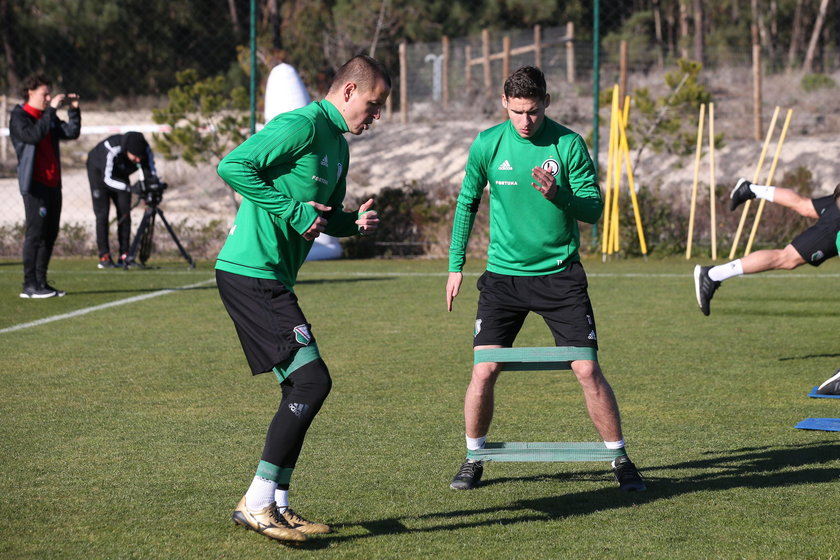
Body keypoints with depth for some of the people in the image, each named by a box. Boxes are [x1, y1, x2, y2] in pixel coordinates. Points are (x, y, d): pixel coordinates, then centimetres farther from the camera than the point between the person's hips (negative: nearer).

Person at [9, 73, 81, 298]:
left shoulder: (48, 117, 18)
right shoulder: (19, 117, -4)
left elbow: (72, 133, 14)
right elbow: (32, 135, -22)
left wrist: (73, 110, 3)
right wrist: (51, 110, -20)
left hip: (53, 184, 8)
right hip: (35, 184, -8)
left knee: (50, 234, 8)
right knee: (35, 233, -10)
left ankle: (41, 282, 14)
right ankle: (29, 286, -8)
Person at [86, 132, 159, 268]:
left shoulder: (146, 151, -29)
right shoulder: (112, 150, -42)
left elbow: (149, 172, -26)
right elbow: (107, 178, -40)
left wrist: (156, 185, -48)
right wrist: (129, 187, -52)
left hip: (120, 173, 4)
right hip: (99, 171, -4)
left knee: (124, 212, -5)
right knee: (102, 213, -11)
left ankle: (124, 256, -2)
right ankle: (104, 257, -11)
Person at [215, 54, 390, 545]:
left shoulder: (337, 143, 19)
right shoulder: (303, 126, -13)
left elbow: (326, 216, 28)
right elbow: (233, 166, -21)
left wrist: (355, 222, 6)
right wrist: (292, 211, -20)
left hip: (272, 279, 11)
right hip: (251, 273, -11)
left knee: (301, 389, 11)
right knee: (312, 380, -14)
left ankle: (276, 506, 18)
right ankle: (256, 503, -10)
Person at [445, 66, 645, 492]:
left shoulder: (569, 144, -7)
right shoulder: (487, 144, -2)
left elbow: (594, 208, -6)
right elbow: (467, 203, 11)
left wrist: (558, 195, -25)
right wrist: (456, 265, 9)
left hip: (560, 275, -1)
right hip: (503, 276, 1)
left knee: (588, 370, -5)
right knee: (484, 370, -6)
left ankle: (620, 461, 9)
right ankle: (473, 460, 15)